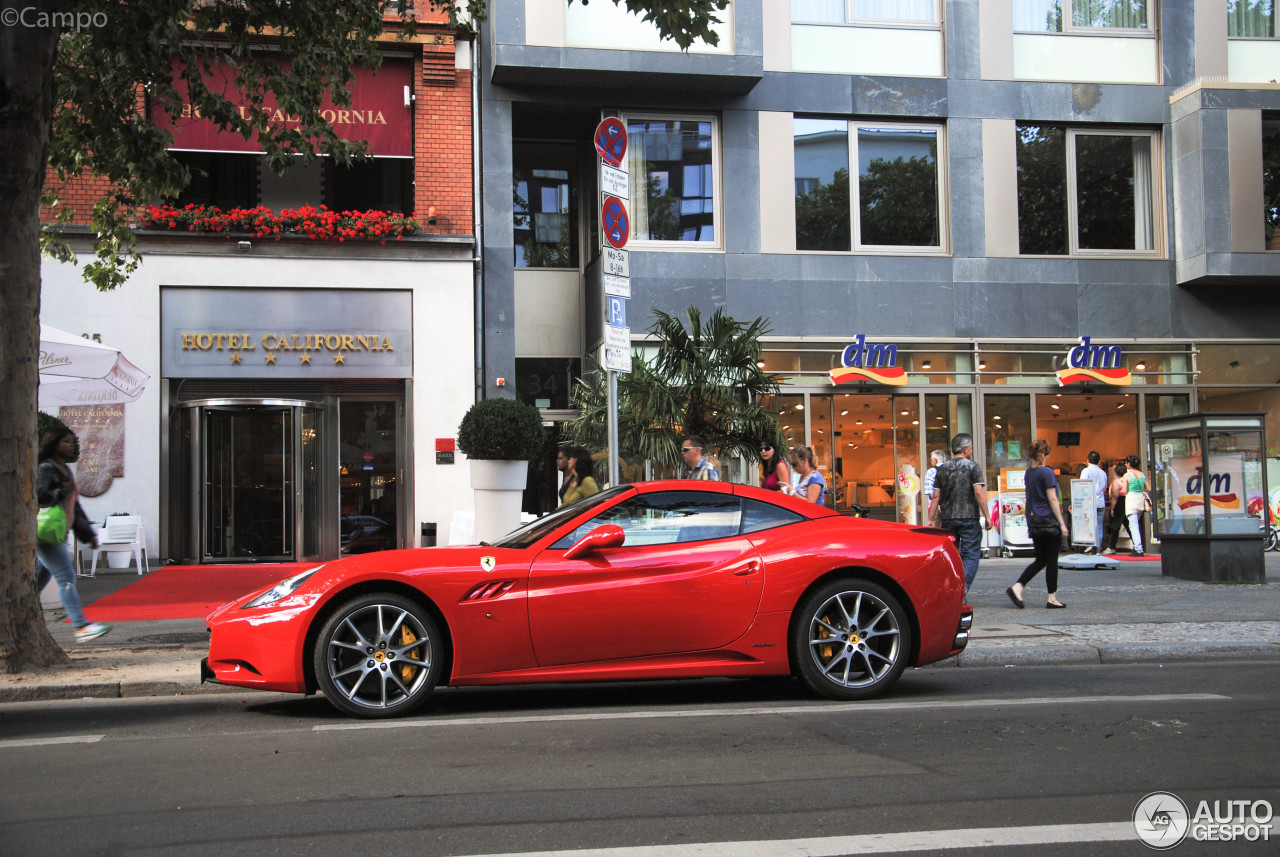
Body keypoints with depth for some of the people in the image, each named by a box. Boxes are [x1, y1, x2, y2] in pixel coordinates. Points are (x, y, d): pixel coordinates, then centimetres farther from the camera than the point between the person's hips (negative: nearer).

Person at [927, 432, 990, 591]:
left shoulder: (942, 468, 10)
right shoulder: (972, 466, -3)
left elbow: (936, 496, 7)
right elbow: (979, 492, -11)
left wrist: (931, 519, 11)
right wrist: (986, 516, -8)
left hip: (947, 518, 4)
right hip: (969, 518, -4)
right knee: (971, 555, -2)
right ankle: (962, 589, -16)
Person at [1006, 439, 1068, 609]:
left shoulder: (1029, 472, 9)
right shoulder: (1046, 472, -13)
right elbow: (1052, 499, -15)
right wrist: (1062, 524, -12)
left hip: (1034, 521, 7)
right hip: (1049, 521, -7)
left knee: (1040, 560, 13)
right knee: (1052, 560, 3)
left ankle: (1017, 587, -1)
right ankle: (1052, 599, 8)